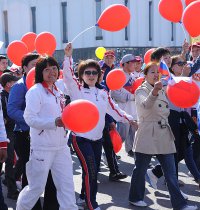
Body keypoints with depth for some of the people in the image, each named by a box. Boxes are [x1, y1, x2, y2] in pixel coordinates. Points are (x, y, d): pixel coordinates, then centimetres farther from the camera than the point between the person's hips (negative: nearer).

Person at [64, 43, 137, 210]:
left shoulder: (103, 93, 11)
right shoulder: (77, 89, -3)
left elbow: (114, 109, 16)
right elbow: (68, 75, -17)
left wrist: (129, 119, 12)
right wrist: (68, 56, -28)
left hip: (97, 138, 6)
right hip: (81, 137, -6)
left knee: (93, 172, 11)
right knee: (90, 171, -12)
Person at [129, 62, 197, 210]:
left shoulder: (162, 90, 14)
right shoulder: (141, 90, -7)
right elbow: (146, 105, -29)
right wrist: (154, 91, -44)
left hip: (164, 135, 6)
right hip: (147, 135, -6)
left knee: (171, 171, 4)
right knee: (141, 168, 5)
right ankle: (135, 198, 23)